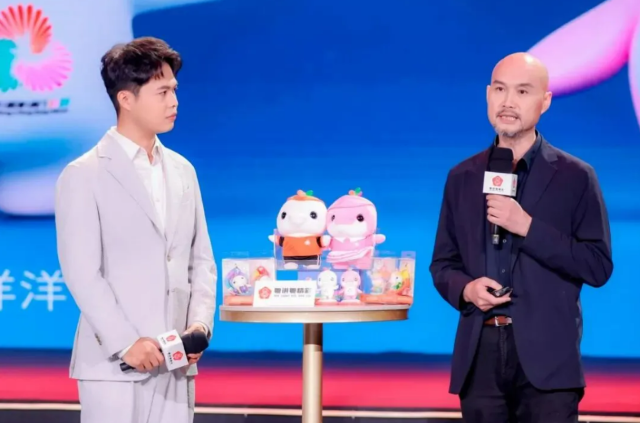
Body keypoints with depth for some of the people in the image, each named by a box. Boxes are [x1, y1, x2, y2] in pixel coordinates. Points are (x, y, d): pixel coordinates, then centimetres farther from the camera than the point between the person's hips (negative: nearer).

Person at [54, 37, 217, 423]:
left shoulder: (182, 171, 15)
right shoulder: (84, 175, -3)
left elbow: (201, 261, 15)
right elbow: (81, 272, -10)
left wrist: (200, 323, -2)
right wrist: (126, 342, -17)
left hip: (175, 361, 5)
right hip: (113, 362, -5)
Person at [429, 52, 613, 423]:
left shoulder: (575, 177, 2)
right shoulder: (462, 178, 13)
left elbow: (599, 266, -4)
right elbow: (443, 264, 17)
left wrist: (527, 227, -13)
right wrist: (466, 289, -7)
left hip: (545, 354, -3)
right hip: (480, 354, 3)